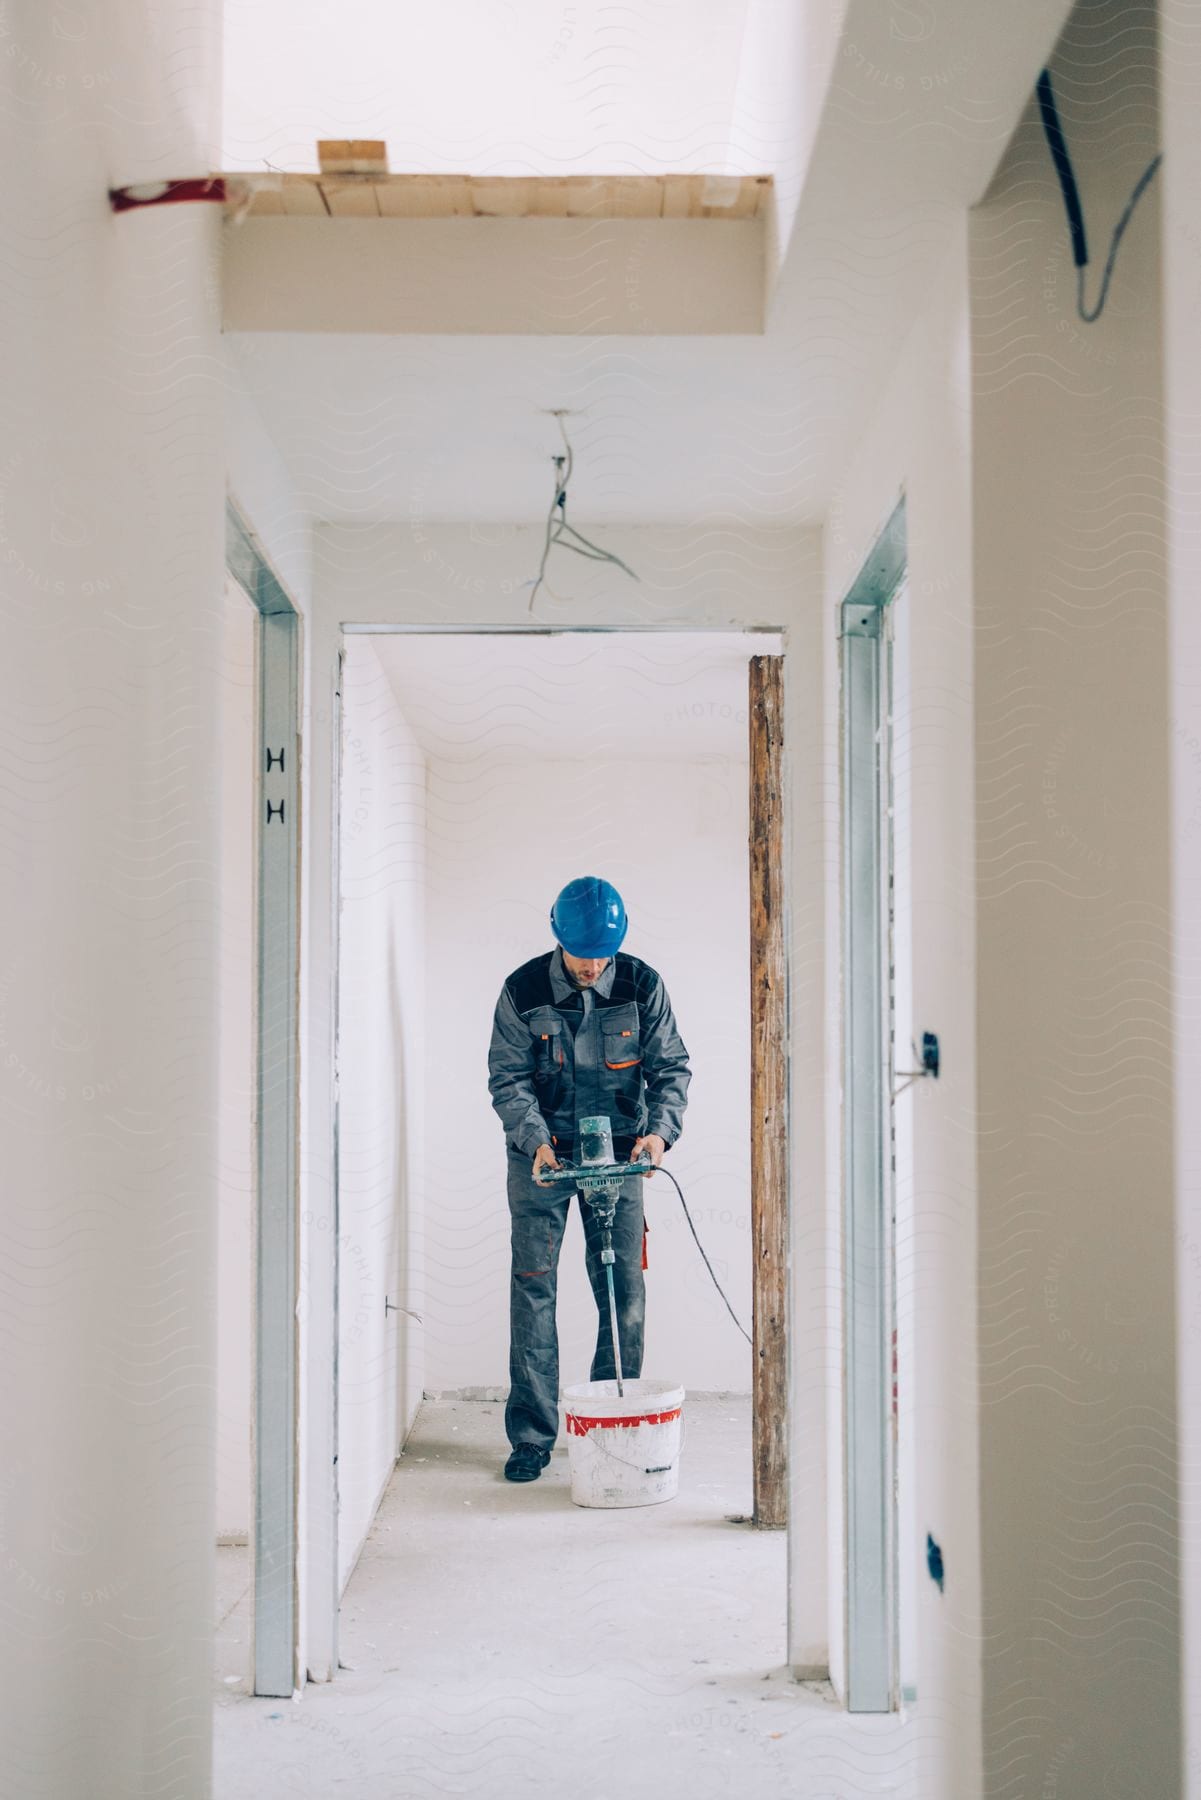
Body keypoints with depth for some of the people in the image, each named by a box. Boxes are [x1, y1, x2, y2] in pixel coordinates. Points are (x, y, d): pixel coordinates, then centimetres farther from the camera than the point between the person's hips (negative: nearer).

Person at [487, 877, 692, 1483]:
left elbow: (671, 1066, -4)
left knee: (624, 1289, 1)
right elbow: (508, 1078, -7)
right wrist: (536, 1139, -22)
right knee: (533, 1285, -3)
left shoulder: (642, 986, -8)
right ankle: (531, 1437, 5)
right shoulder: (522, 991, -10)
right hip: (541, 1151, -1)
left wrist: (660, 1129, -21)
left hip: (618, 1151, 1)